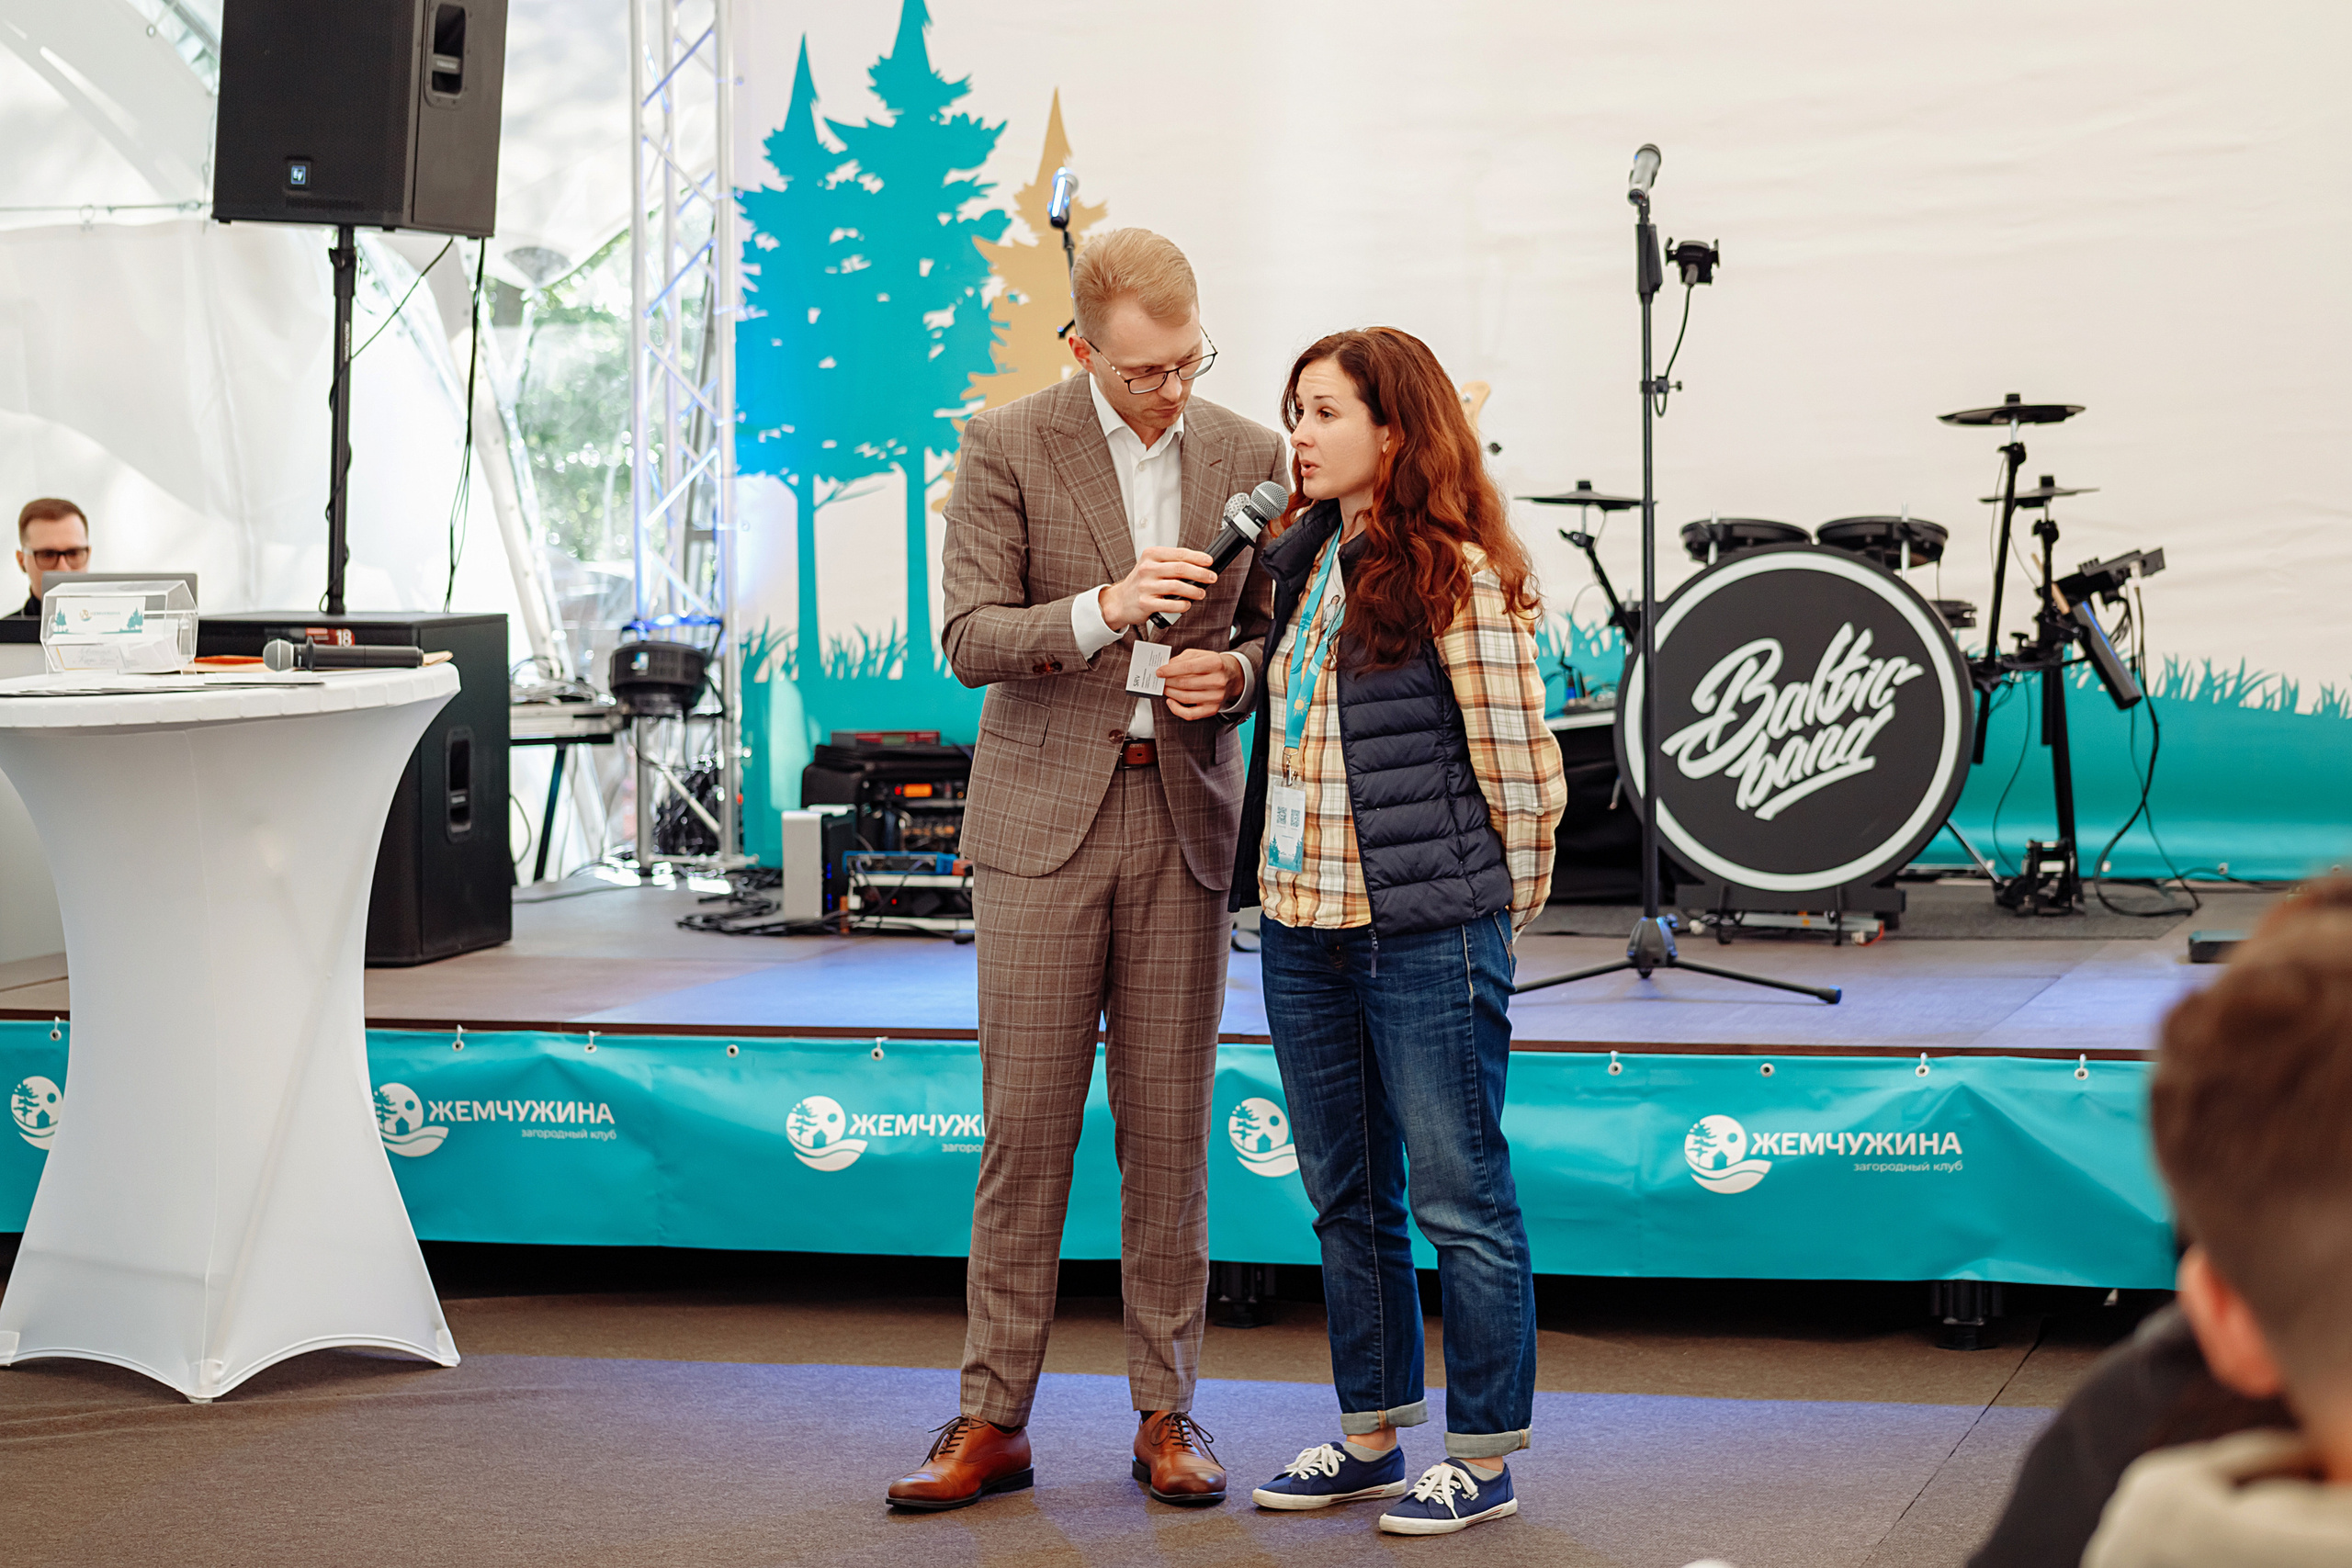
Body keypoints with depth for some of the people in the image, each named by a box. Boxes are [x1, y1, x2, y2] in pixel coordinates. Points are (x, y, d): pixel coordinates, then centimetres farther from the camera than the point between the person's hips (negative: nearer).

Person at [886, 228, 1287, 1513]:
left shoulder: (1248, 456, 6)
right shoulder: (1006, 447, -3)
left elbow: (1275, 629, 13)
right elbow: (969, 639, -8)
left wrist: (1235, 671, -10)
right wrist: (1103, 609, -25)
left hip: (1186, 817, 2)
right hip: (1044, 820, -2)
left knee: (1169, 1126, 4)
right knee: (1026, 1122, -1)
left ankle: (1166, 1414, 13)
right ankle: (994, 1419, 6)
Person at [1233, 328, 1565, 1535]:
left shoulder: (1457, 576, -11)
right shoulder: (1300, 560, 11)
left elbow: (1520, 764, -9)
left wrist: (1502, 908, -1)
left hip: (1428, 935, -8)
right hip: (1302, 929, 8)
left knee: (1460, 1200, 0)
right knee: (1346, 1199, 15)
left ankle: (1485, 1457, 10)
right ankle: (1372, 1436, 26)